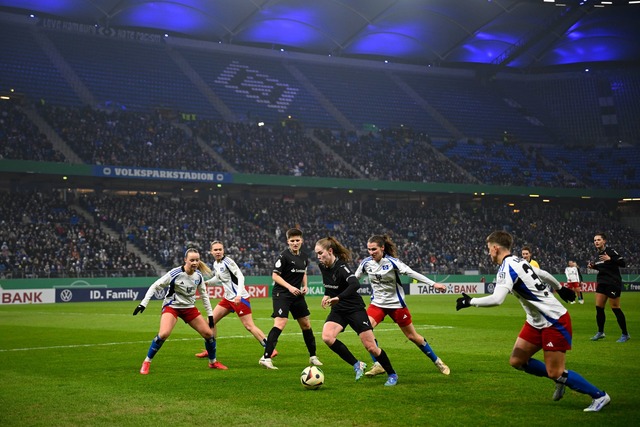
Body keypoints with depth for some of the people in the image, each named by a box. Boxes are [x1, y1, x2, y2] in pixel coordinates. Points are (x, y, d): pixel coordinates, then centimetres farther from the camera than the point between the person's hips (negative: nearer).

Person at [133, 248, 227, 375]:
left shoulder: (198, 276, -5)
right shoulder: (175, 273, -21)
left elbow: (204, 295, 9)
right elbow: (155, 286, -14)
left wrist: (210, 314, 9)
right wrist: (143, 303, -20)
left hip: (189, 308, 5)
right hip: (171, 306, -5)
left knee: (209, 333, 1)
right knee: (164, 334, -29)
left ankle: (213, 362, 26)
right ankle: (147, 362, -10)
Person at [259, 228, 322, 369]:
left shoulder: (304, 257, 8)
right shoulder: (284, 256, -13)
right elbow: (275, 275, -14)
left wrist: (305, 286, 6)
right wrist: (290, 287, -22)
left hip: (297, 294, 7)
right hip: (282, 294, -7)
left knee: (306, 324, 13)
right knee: (280, 324, -20)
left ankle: (313, 357, 28)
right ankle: (266, 358, -19)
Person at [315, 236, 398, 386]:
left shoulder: (341, 267, -23)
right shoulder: (322, 266, -1)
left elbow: (355, 284, -42)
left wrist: (338, 298, -49)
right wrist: (327, 295, 11)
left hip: (355, 309, -6)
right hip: (338, 310, 6)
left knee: (371, 347, -5)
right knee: (327, 337, -21)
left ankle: (392, 375, 19)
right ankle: (357, 365, -6)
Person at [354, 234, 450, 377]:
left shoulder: (392, 262, -18)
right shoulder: (366, 262, -6)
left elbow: (412, 273, -20)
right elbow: (354, 278, 8)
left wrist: (433, 284, -25)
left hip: (396, 304, -3)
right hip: (377, 303, 3)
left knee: (412, 336, 5)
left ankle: (437, 362, 25)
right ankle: (377, 365, -10)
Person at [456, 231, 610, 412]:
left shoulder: (507, 268, -20)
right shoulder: (519, 261, 8)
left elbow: (497, 299, -33)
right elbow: (544, 274, 24)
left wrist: (470, 301, -21)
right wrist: (560, 288, 41)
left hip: (555, 322, -9)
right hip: (537, 322, 9)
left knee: (555, 373, -6)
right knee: (517, 361, 7)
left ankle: (599, 396, 7)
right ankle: (560, 379, 21)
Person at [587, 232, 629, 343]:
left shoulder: (610, 252, -13)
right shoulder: (598, 254, 11)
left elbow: (623, 263, -19)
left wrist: (610, 259, -30)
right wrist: (593, 266, 7)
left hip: (613, 283, -8)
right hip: (602, 283, 8)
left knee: (615, 308, -4)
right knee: (599, 307, 4)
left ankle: (625, 334, 7)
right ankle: (600, 332, 18)